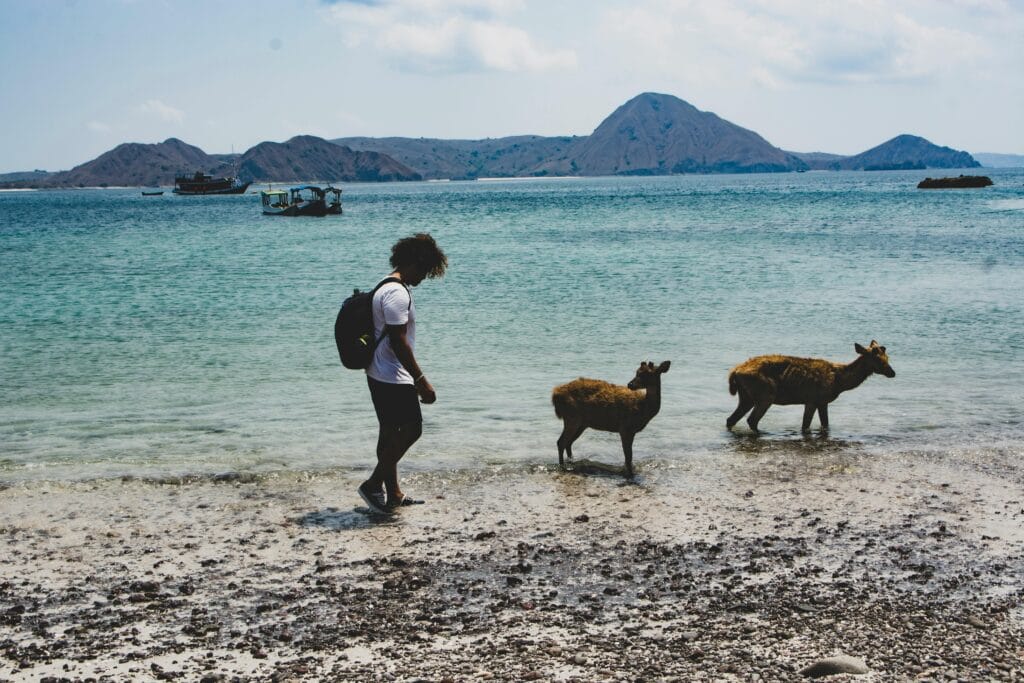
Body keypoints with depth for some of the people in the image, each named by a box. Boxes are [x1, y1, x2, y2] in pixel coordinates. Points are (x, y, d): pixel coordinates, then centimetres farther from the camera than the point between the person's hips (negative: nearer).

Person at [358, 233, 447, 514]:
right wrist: (421, 380, -21)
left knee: (391, 432, 15)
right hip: (393, 378, -11)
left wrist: (414, 379, 25)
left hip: (381, 375, 11)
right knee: (411, 428, -4)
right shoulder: (398, 293, -19)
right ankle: (373, 485, 1)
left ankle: (393, 493, 22)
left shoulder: (387, 288, 14)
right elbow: (398, 341, -23)